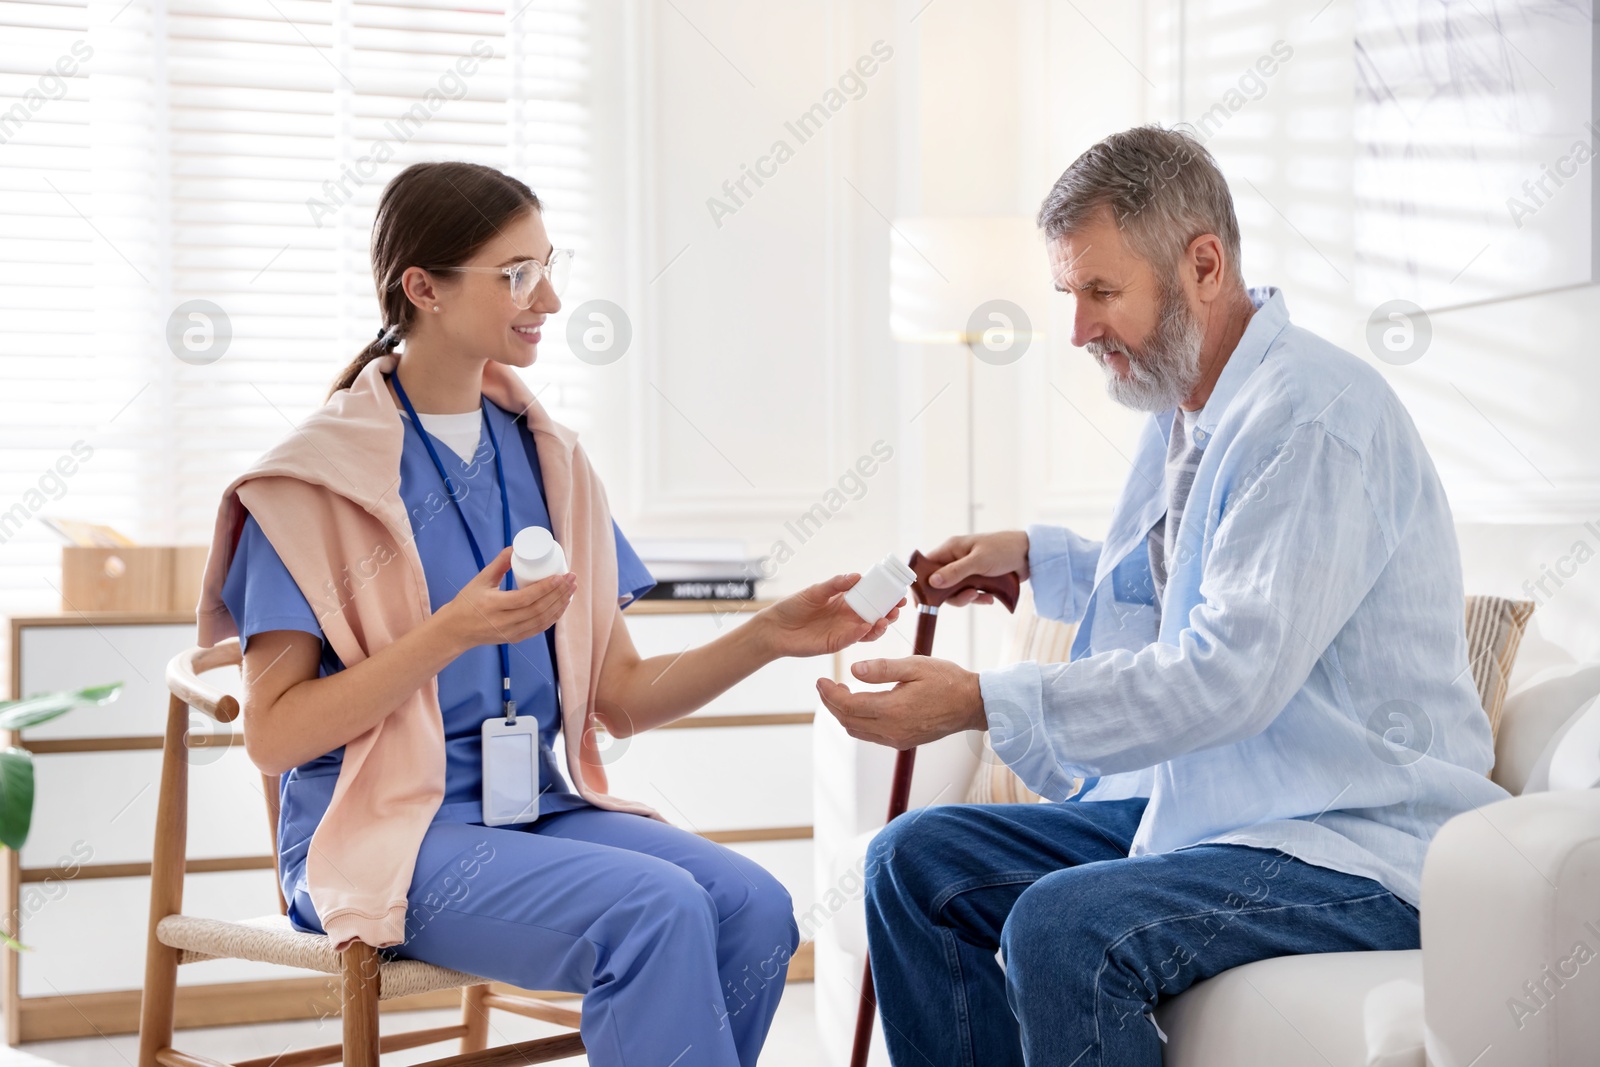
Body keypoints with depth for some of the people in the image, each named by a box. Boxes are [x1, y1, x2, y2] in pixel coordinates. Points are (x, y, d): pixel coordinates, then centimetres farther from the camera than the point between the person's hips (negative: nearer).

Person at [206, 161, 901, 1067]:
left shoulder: (547, 459, 11)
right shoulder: (325, 474, -6)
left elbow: (623, 698, 11)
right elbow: (274, 735, -10)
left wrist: (768, 637, -4)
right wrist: (454, 633, -20)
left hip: (536, 807, 6)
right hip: (387, 830, -5)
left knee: (754, 908, -21)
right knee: (656, 909, -29)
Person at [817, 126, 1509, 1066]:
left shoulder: (1313, 418, -20)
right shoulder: (1186, 406, 11)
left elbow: (1230, 674, -28)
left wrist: (982, 704, -28)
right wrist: (1035, 556, 16)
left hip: (1361, 853, -10)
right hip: (1195, 807, 10)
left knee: (1063, 928, -32)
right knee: (916, 860, 1)